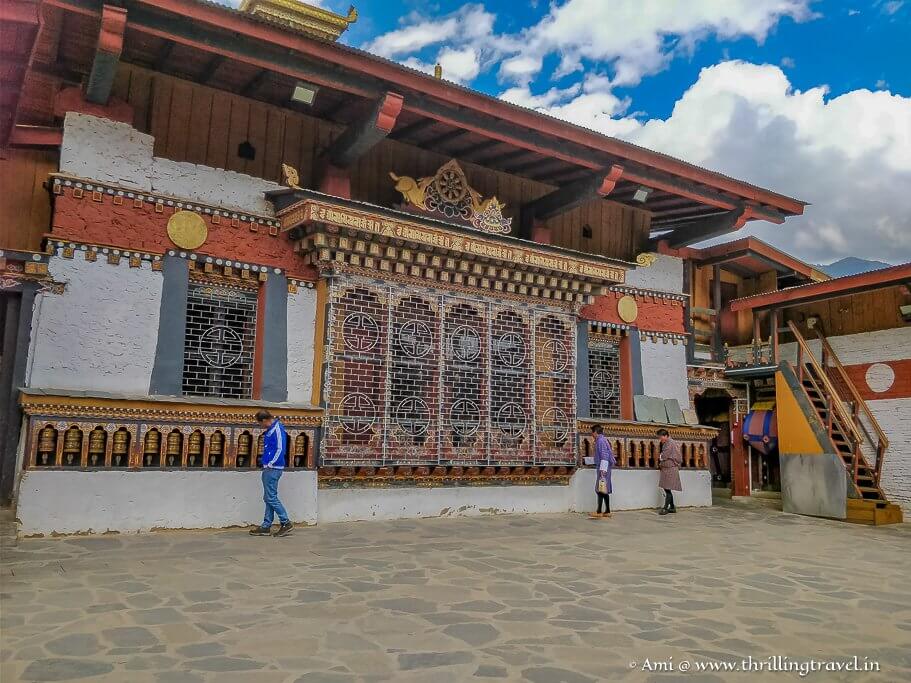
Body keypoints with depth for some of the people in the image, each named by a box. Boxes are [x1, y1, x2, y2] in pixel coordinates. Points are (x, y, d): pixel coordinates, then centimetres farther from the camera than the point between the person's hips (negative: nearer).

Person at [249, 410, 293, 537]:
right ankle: (266, 527, 17)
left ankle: (286, 523, -1)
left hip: (273, 468, -10)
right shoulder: (270, 430, 15)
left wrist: (270, 464, -17)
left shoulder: (277, 429, -14)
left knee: (271, 497, -8)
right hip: (268, 469, 10)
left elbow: (280, 449, -19)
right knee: (268, 498, 12)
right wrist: (267, 464, 15)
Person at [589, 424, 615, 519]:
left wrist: (602, 469, -22)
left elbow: (604, 456, -19)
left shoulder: (600, 440, -12)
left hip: (602, 467, -10)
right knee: (604, 490, 11)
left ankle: (599, 512, -12)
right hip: (603, 467, 10)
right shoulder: (602, 440, 16)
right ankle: (607, 511, 14)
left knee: (600, 489, -10)